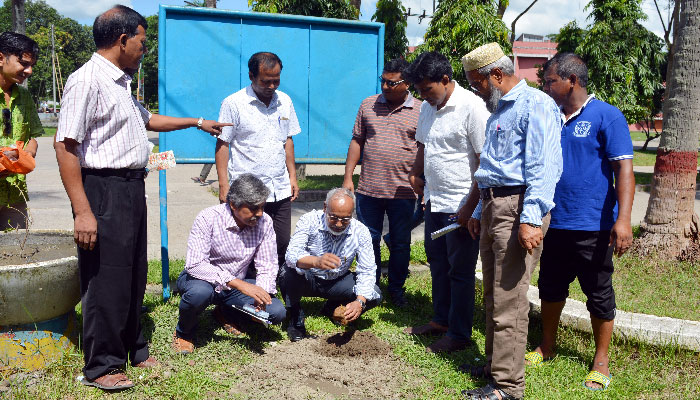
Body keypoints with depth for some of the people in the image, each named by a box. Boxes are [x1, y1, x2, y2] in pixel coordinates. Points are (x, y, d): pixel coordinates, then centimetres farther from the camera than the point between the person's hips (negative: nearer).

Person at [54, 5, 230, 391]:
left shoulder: (120, 82, 16)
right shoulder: (87, 80, -15)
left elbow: (147, 119, 34)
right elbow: (64, 145, -20)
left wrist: (197, 122, 39)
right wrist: (83, 212, -25)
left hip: (131, 188, 10)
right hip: (104, 189, -10)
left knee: (134, 276, 16)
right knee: (107, 280, -2)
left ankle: (133, 350, 31)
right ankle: (101, 366, 12)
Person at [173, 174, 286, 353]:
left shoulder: (264, 222, -10)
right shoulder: (208, 218, -24)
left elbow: (267, 266, -6)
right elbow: (195, 264, -33)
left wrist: (261, 295, -27)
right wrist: (240, 284, -42)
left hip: (237, 284, 4)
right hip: (205, 280, -4)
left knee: (277, 312, -17)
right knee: (199, 292, -40)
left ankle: (227, 313, 14)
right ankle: (184, 331, -3)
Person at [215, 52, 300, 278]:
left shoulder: (284, 101, 10)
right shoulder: (233, 104, -5)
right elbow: (222, 144, -5)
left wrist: (293, 176, 14)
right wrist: (224, 186, -10)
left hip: (281, 190, 5)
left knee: (282, 246, 7)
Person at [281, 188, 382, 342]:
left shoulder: (361, 232, -16)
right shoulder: (309, 221, -23)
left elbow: (367, 271, -17)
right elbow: (291, 255, -36)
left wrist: (360, 302, -35)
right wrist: (316, 262, -58)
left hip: (337, 282, 3)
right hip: (307, 280, -3)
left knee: (374, 295, -18)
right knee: (290, 270, -36)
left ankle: (332, 308, 13)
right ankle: (295, 318, -7)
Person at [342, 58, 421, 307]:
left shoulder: (420, 111, -1)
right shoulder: (368, 105, 6)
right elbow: (357, 142, 10)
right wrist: (348, 177, 5)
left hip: (403, 192, -2)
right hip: (368, 189, 2)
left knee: (400, 244, 9)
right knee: (369, 241, 11)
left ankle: (396, 288, 26)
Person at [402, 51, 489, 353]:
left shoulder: (472, 107, -16)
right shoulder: (427, 108, 9)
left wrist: (470, 207, -20)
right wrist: (415, 173, 17)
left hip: (461, 206, -8)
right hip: (434, 202, 8)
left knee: (460, 271, 2)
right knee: (437, 263, 18)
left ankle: (459, 334, 14)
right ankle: (441, 319, 34)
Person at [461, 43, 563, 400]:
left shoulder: (535, 105, -9)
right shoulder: (498, 110, 22)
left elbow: (544, 167, -19)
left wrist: (531, 219, -25)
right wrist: (479, 212, 27)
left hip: (517, 208, -10)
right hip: (493, 207, 10)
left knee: (509, 300, -7)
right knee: (493, 296, 15)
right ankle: (495, 364, 27)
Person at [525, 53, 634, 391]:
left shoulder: (606, 116, -8)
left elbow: (623, 169, -14)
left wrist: (623, 219, -23)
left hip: (592, 226, -6)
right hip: (553, 222, 6)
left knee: (599, 294, 6)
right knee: (550, 288, 17)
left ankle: (600, 362, 21)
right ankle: (546, 347, 34)